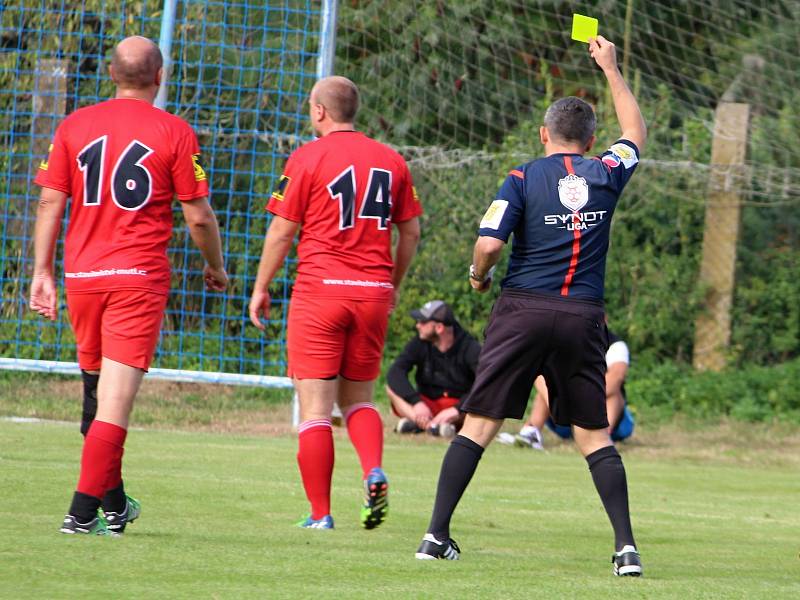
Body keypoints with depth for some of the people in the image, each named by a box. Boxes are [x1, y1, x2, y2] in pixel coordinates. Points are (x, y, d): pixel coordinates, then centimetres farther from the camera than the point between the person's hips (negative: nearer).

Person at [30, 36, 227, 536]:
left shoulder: (74, 126, 6)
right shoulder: (174, 133, -3)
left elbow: (50, 201, 3)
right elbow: (199, 216, -2)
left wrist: (42, 272, 7)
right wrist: (216, 269, 13)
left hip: (81, 275, 4)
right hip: (140, 276, -4)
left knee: (95, 387, 17)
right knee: (117, 393, -7)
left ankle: (114, 503, 26)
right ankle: (85, 509, -14)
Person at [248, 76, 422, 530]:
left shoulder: (307, 158, -4)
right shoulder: (391, 160, 8)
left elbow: (282, 230, -4)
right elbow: (411, 232, 12)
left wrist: (261, 287, 7)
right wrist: (394, 284, 25)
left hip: (321, 289, -4)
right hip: (374, 291, 4)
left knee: (316, 408, 0)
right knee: (358, 399, 16)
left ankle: (321, 514, -3)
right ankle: (375, 471, -11)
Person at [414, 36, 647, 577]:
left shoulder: (524, 178, -1)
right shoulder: (606, 175, 6)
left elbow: (489, 243, -12)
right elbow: (636, 133, 27)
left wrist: (479, 275, 11)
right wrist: (611, 69, 35)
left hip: (524, 309, -2)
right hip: (583, 316, 2)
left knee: (479, 425, 2)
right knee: (594, 435, 7)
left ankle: (437, 535, -2)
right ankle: (627, 546, -3)